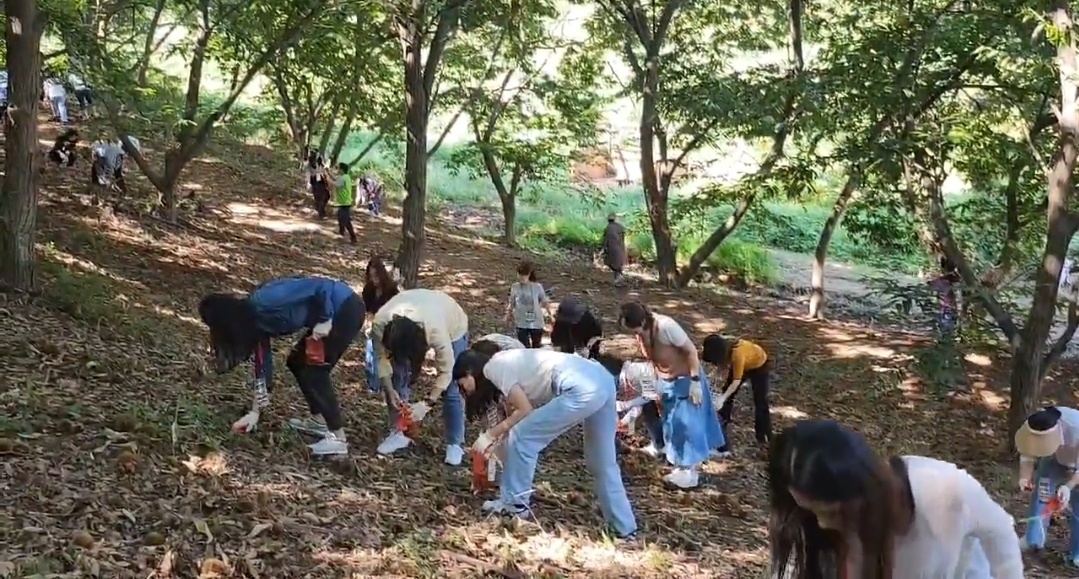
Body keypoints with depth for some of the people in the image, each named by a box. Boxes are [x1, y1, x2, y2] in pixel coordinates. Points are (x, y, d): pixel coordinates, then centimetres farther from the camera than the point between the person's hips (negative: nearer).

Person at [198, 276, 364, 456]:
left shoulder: (265, 303, -24)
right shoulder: (256, 320, 4)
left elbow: (321, 286, -26)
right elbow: (262, 365, 11)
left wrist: (324, 321, -20)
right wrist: (255, 412, 13)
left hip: (347, 309, -9)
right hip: (334, 310, 9)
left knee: (314, 372, -7)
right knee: (297, 363, 15)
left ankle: (338, 439, -3)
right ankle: (319, 421, 25)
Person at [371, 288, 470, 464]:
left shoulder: (436, 330, -44)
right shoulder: (379, 323, -36)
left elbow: (446, 371, -31)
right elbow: (381, 357, -17)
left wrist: (427, 404, -34)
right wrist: (390, 390, -23)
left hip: (452, 326, -3)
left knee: (450, 389, -8)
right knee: (397, 381, -4)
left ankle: (455, 444, 5)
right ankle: (398, 433, 12)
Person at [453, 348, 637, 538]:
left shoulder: (493, 368, 1)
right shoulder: (505, 365, 27)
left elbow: (525, 411, -4)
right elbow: (514, 413, 31)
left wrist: (490, 434, 6)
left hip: (581, 390, -10)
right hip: (603, 380, 10)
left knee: (522, 437, 2)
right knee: (603, 463, 19)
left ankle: (514, 503, 14)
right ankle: (626, 528, 25)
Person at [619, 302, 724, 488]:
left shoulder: (666, 326, -31)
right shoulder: (641, 333, -8)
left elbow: (691, 351, -24)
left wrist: (695, 382, -23)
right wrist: (656, 385, 10)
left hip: (685, 379, -8)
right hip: (666, 381, 8)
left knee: (688, 423, 0)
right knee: (672, 424, 14)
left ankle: (690, 472, 9)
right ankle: (681, 467, 26)